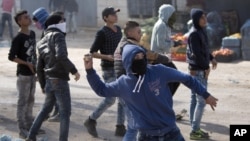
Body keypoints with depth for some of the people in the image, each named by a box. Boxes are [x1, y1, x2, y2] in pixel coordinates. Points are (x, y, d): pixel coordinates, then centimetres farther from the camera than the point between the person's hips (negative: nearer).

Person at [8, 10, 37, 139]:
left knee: (30, 100, 15)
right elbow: (11, 57, -14)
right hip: (23, 74, -7)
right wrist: (27, 64, -15)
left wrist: (37, 67, 14)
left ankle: (29, 125, 25)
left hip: (32, 73, 7)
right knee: (23, 101, -3)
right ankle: (22, 129, 2)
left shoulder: (32, 34, 7)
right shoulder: (18, 38, -15)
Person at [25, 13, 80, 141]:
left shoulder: (43, 42, 16)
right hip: (59, 80, -8)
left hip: (49, 80, 8)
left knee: (46, 108, 23)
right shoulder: (57, 35, -8)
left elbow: (39, 68, 17)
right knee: (65, 112, 0)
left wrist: (43, 86, 26)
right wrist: (74, 70, -16)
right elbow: (61, 56, -25)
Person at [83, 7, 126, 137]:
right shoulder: (102, 33, -11)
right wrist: (106, 57, -25)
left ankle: (120, 127, 10)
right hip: (109, 69, -7)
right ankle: (91, 120, 11)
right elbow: (93, 52, -13)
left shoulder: (118, 29, 10)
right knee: (110, 99, -7)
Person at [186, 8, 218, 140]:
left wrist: (211, 58, 11)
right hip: (198, 71, -10)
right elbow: (197, 53, -23)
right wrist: (206, 67, -15)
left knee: (195, 99, 13)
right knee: (201, 100, -7)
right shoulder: (194, 34, -19)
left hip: (196, 70, 10)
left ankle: (194, 128, 21)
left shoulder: (201, 31, 10)